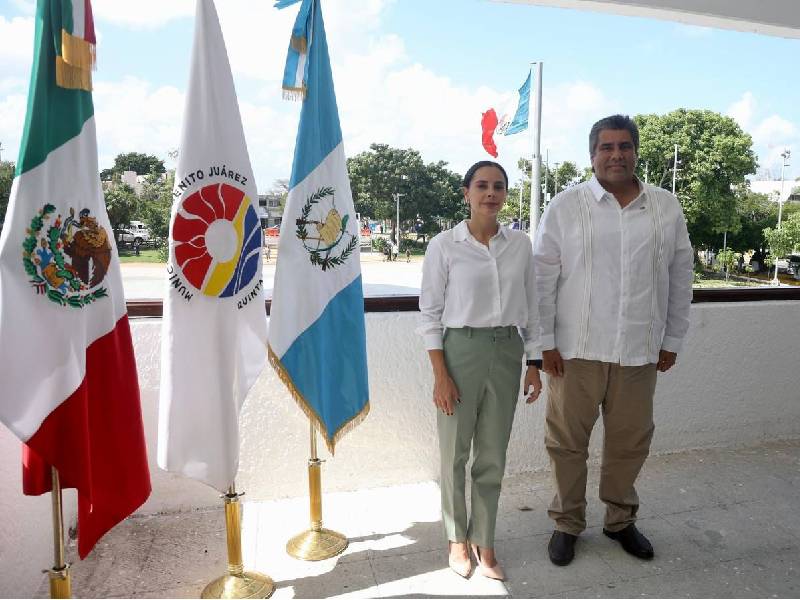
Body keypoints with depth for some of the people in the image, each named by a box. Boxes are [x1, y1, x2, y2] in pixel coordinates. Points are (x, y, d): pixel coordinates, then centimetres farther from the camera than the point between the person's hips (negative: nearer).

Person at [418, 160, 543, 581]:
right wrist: (440, 374, -10)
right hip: (460, 350, -3)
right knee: (455, 453, 9)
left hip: (507, 352, 3)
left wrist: (533, 364, 7)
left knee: (492, 456, 11)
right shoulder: (444, 245, -6)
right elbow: (430, 313, -5)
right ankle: (457, 539, 31)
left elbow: (529, 308, 10)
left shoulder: (520, 245, 4)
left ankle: (484, 542, 30)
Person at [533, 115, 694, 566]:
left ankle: (621, 519, 38)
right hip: (575, 349, -2)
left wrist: (672, 341, 9)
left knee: (630, 442, 15)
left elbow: (680, 279, 10)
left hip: (640, 351, 2)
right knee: (568, 441, 9)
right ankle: (568, 524, 29)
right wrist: (547, 343, -5)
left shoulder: (667, 207, 5)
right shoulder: (567, 206, -2)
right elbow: (544, 278, -3)